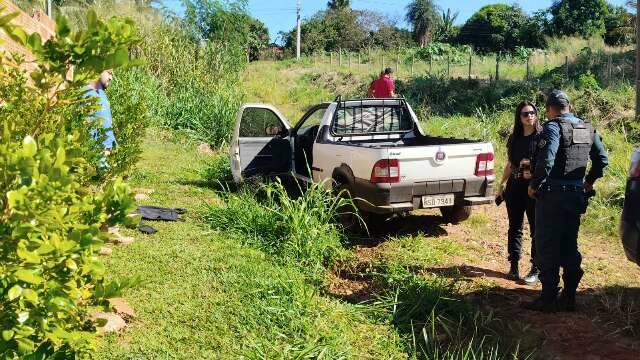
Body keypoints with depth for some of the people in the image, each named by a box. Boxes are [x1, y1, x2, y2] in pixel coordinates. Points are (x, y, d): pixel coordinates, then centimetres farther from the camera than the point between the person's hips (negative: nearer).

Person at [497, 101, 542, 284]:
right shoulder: (514, 138, 12)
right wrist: (502, 183, 16)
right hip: (514, 187, 5)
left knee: (536, 229, 0)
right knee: (515, 226, 11)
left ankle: (536, 270, 7)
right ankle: (514, 265, 20)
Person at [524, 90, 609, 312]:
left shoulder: (553, 127, -13)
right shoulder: (588, 129, 10)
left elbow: (546, 161, -24)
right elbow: (602, 159, 14)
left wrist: (534, 185, -12)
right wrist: (589, 182, 23)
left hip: (553, 194, -7)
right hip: (576, 195, 7)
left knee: (547, 247, 1)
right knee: (569, 246, 14)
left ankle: (548, 299, 5)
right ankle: (569, 297, 20)